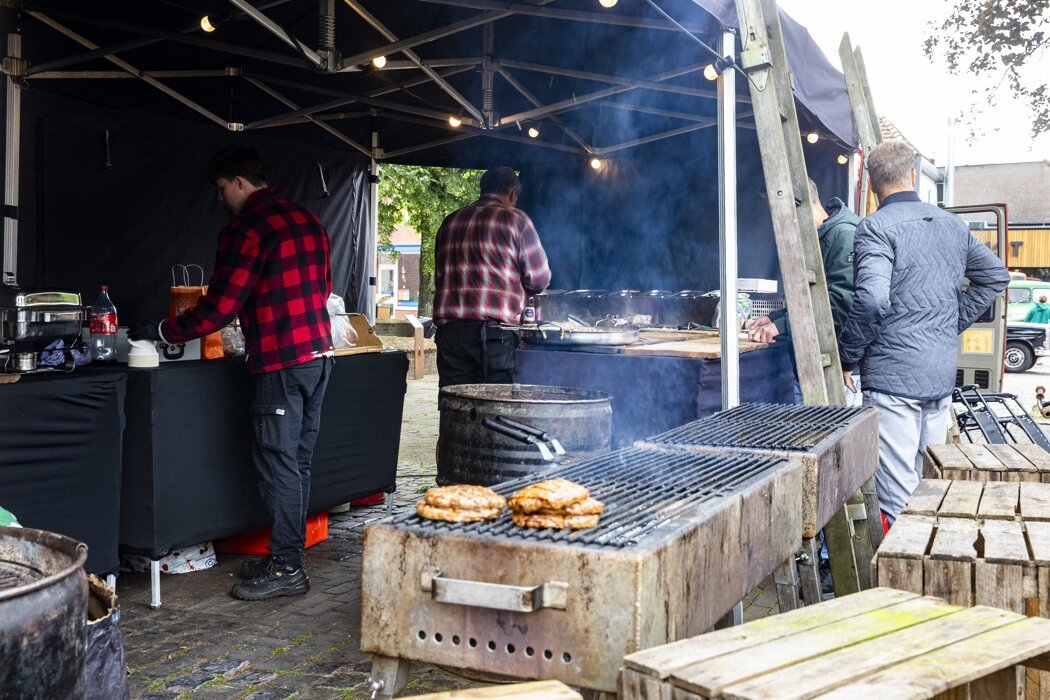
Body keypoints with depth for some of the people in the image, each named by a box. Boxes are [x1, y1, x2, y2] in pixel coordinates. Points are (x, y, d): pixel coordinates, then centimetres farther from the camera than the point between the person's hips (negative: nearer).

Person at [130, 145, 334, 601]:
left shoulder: (246, 229, -11)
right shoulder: (308, 220, 14)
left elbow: (220, 307, -13)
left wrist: (163, 332, -1)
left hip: (281, 363, -9)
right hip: (318, 354, 9)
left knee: (278, 464, -2)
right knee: (298, 461, 13)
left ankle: (286, 568, 5)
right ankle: (287, 556, 22)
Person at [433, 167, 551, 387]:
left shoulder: (450, 222, 16)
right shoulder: (515, 219, 1)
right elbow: (539, 278, 3)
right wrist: (518, 290, 22)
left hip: (449, 330, 5)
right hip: (493, 331, -5)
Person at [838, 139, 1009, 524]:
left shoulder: (876, 227, -11)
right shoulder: (953, 225, 13)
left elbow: (872, 299, -24)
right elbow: (996, 275, 22)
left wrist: (846, 357, -12)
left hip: (893, 374, -7)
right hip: (942, 375, 8)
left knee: (897, 497, -5)